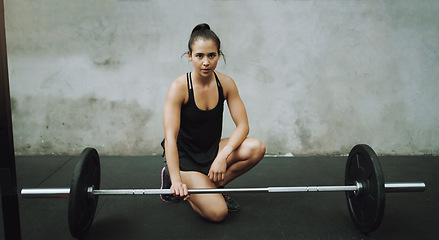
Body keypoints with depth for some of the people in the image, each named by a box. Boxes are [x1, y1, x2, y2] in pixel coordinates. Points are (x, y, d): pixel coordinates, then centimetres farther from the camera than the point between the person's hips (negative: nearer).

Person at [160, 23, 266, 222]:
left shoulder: (226, 84, -8)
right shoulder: (179, 87, -19)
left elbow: (242, 125, -10)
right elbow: (170, 136, -25)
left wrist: (223, 155, -27)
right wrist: (177, 180, -36)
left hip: (213, 149, 5)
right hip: (185, 155, -4)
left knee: (257, 148, -23)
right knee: (217, 212, -21)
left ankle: (213, 186, -1)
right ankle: (172, 177, 6)